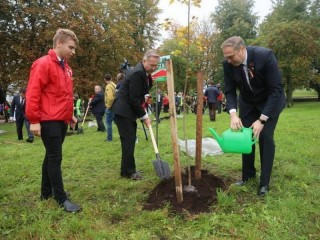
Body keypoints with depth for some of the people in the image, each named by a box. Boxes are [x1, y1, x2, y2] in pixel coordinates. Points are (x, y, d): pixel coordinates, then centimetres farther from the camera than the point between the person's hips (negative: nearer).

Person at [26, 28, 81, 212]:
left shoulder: (66, 67, 14)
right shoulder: (43, 64, -12)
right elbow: (33, 94, -16)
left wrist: (70, 114, 19)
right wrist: (34, 120, -17)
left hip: (62, 120, 9)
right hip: (49, 121, -9)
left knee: (52, 157, 16)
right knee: (55, 158, -3)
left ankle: (47, 192, 29)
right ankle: (61, 198, 6)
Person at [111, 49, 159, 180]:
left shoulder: (145, 72, 8)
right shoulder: (137, 73, -22)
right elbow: (134, 99, -22)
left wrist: (143, 112, 6)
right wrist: (144, 116, -14)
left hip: (129, 110, 10)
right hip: (123, 110, -10)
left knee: (130, 140, 12)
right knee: (128, 140, -7)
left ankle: (127, 169, 21)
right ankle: (128, 171, 3)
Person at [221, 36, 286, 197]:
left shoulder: (265, 56, -32)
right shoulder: (228, 63, -20)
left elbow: (276, 90, -29)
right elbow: (229, 91, -11)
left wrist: (262, 119, -32)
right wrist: (233, 114, -29)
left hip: (270, 101, -4)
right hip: (247, 102, 4)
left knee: (265, 137, -9)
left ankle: (265, 182, 4)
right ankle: (248, 174, 21)